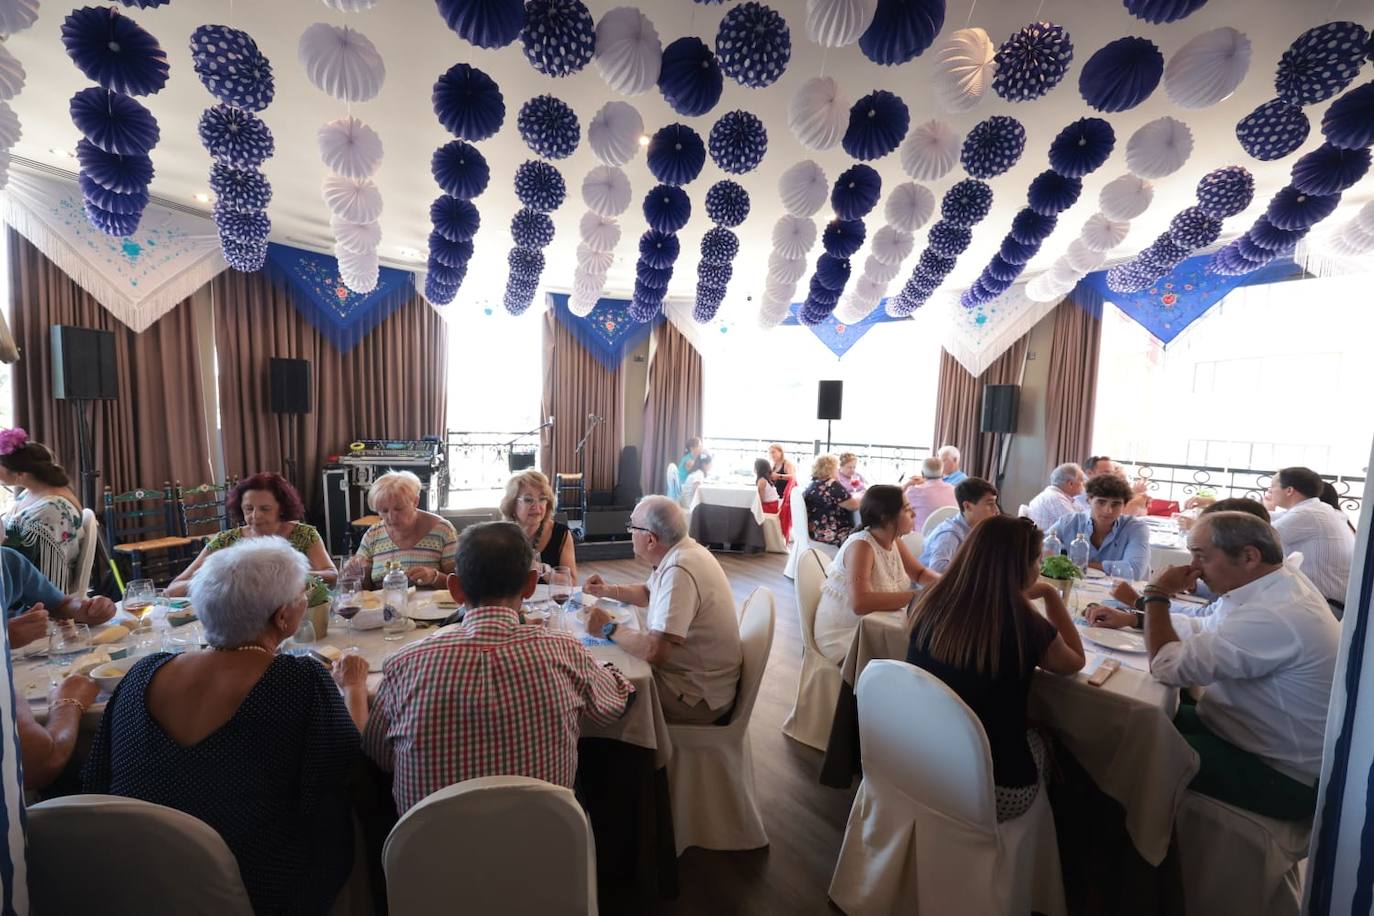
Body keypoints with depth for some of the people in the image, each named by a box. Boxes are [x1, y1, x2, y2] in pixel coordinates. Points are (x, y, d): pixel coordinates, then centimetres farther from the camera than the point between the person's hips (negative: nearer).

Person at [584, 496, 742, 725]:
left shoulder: (679, 571, -29)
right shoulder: (683, 551, 1)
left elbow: (654, 651, -34)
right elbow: (649, 592, 20)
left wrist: (608, 629, -18)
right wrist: (608, 591, 6)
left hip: (699, 696, -8)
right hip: (696, 675, 8)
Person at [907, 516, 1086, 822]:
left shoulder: (930, 603, -12)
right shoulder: (1025, 627, -24)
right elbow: (1076, 660, 2)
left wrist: (1022, 597, 16)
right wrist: (1051, 594, 6)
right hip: (994, 790, -3)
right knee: (1045, 740, 29)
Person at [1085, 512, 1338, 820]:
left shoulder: (1275, 617, -33)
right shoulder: (1276, 584, -2)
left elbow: (1168, 666, -29)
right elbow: (1201, 625, 13)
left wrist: (1157, 595, -18)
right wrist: (1131, 618, 1)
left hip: (1281, 778, -8)